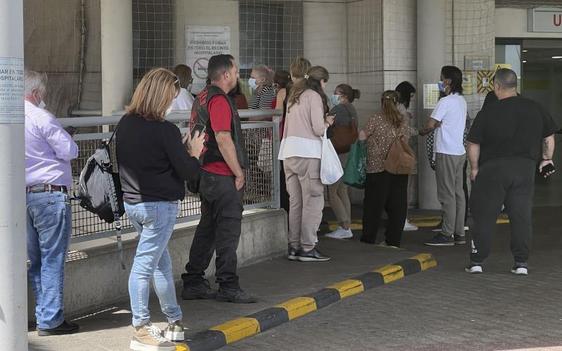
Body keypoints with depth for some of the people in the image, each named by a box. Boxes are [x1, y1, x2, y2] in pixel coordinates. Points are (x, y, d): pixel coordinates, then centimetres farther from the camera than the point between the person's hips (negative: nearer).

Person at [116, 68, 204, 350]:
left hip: (132, 203, 8)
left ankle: (174, 321, 28)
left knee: (161, 263, 18)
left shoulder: (125, 124, 3)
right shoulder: (165, 131, -19)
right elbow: (187, 172, -13)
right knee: (144, 265, -2)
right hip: (159, 205, -8)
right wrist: (195, 152, 4)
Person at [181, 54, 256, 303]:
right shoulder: (219, 100, -16)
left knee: (207, 228, 14)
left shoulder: (203, 97, 16)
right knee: (228, 230, -5)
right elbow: (224, 140, -22)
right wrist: (238, 172, -14)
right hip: (223, 177, -10)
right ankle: (228, 287, -3)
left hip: (206, 173, 10)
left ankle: (193, 283, 18)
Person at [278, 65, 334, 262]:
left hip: (289, 151, 8)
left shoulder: (294, 96, 20)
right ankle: (307, 248, -6)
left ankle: (294, 247, 12)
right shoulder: (314, 96, -5)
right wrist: (327, 122, 9)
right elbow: (318, 129, -12)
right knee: (313, 201, -4)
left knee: (295, 202, 11)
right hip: (307, 152, -8)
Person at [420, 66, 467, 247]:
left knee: (447, 194, -6)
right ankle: (459, 233, 13)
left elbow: (431, 125, -15)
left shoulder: (445, 102, -15)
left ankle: (447, 234, -4)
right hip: (459, 151, 9)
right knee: (458, 193, 10)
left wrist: (422, 132, 4)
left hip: (446, 153, -9)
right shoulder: (462, 101, 12)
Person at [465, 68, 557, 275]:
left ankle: (477, 262, 7)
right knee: (522, 216, 7)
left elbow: (473, 145, -6)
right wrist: (547, 159, 27)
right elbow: (549, 137, 13)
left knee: (484, 217, 5)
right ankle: (521, 263, 7)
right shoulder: (535, 109, 3)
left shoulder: (487, 113, -8)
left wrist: (475, 168, 7)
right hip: (525, 168, 3)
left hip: (493, 168, -3)